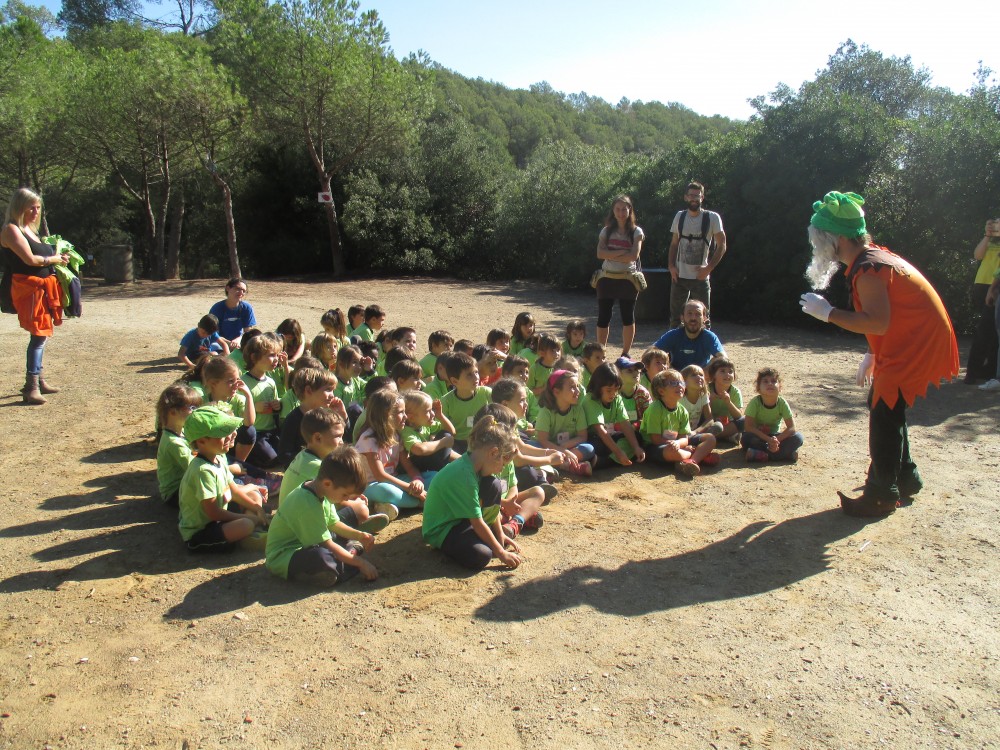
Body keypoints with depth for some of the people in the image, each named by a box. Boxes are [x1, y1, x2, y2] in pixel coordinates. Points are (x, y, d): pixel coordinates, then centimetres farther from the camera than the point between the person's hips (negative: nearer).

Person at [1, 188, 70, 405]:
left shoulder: (30, 230, 18)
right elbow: (30, 259, -18)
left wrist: (57, 257, 1)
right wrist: (55, 259, -6)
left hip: (43, 287, 9)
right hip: (29, 288, -9)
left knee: (41, 335, 14)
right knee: (38, 335, -13)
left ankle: (37, 379, 24)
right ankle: (31, 387, -12)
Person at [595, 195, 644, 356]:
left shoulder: (636, 232, 0)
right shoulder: (607, 231, 6)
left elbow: (634, 255, -14)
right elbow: (600, 253, -9)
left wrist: (611, 256, -13)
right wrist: (622, 252, -16)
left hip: (627, 279, -2)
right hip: (607, 278, 2)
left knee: (628, 317, 4)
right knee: (603, 317, 3)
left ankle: (625, 354, 15)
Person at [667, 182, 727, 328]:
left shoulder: (712, 218, -5)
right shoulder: (680, 216, 6)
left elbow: (721, 246, -4)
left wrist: (709, 268, -13)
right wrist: (671, 266, 0)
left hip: (700, 276, -3)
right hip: (679, 276, 3)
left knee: (702, 317, 1)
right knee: (675, 316, 9)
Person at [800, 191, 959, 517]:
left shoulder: (867, 269, -22)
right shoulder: (874, 257, 11)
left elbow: (877, 322, -33)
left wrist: (827, 312, -27)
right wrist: (872, 355, 20)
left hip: (917, 345, -11)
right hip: (917, 340, 11)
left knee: (884, 413, -7)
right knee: (883, 405, 17)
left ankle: (882, 495, 2)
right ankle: (905, 478, 30)